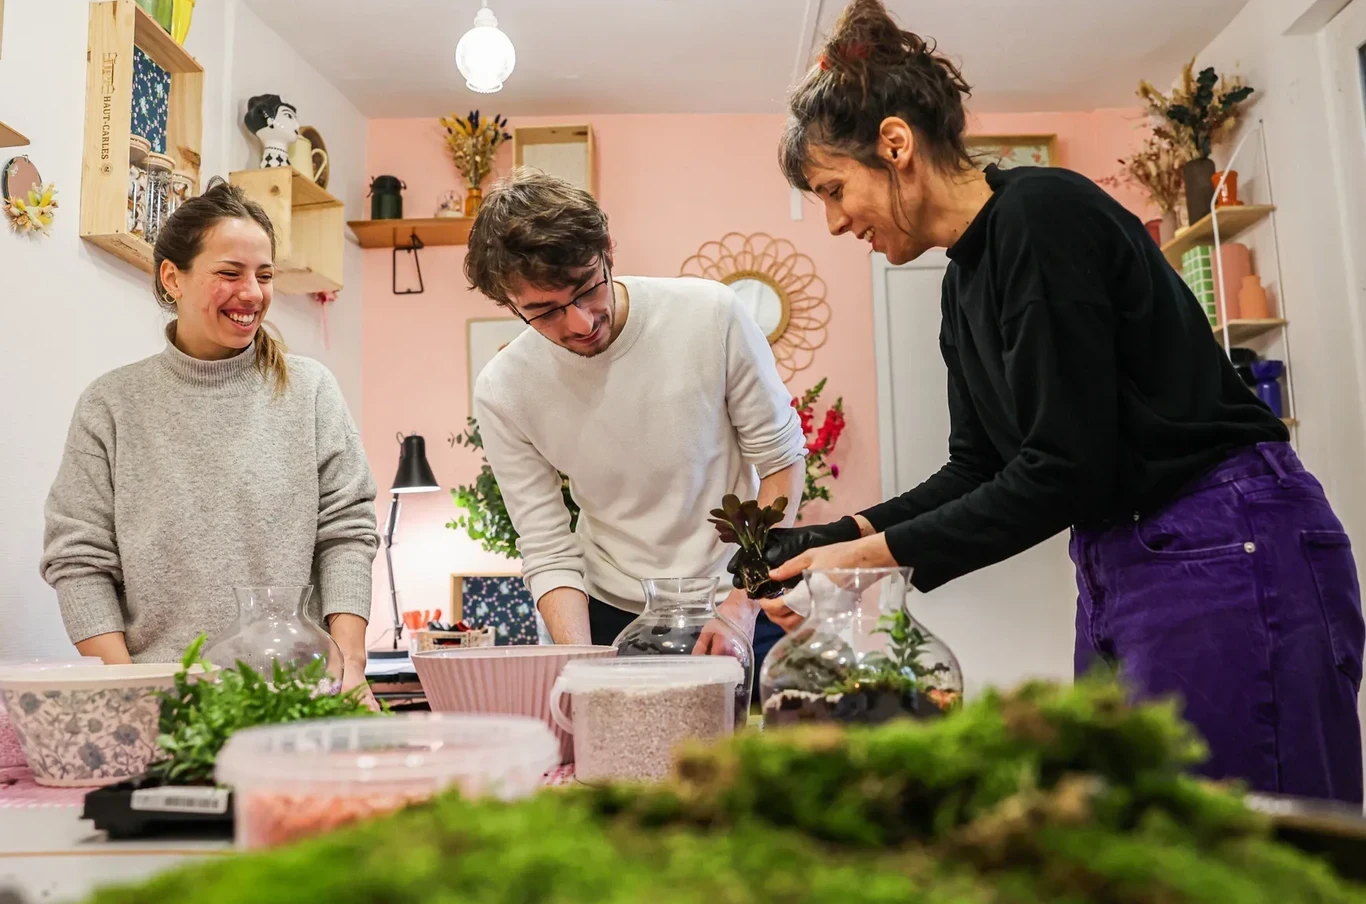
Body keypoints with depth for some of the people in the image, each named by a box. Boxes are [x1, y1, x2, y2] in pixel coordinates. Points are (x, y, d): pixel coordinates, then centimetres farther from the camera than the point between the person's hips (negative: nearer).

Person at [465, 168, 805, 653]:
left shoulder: (711, 314, -18)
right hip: (612, 616, 1)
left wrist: (746, 599, -15)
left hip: (738, 601, 0)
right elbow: (548, 554, -9)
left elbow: (781, 456, -8)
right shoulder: (501, 394, -14)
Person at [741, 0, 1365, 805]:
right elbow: (980, 470, 14)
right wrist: (839, 536, 4)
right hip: (1121, 571, 9)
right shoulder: (967, 280, 11)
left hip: (1228, 558, -9)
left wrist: (878, 551, -14)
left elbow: (1064, 471, -20)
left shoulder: (1042, 213, -16)